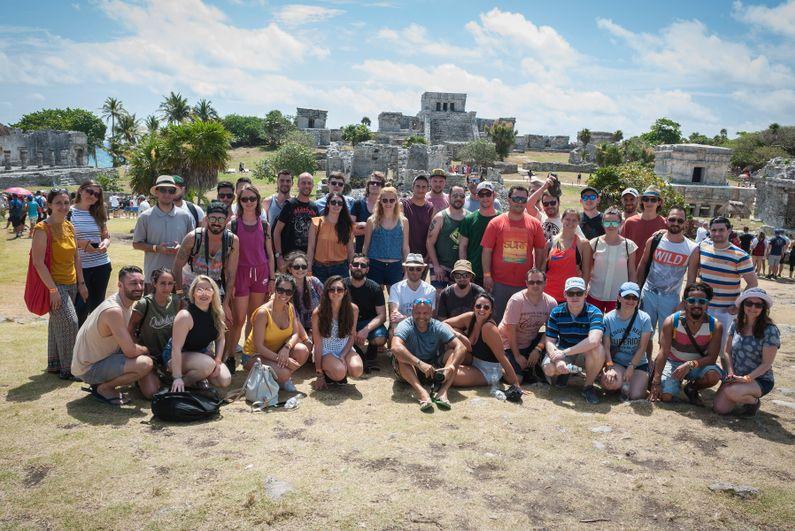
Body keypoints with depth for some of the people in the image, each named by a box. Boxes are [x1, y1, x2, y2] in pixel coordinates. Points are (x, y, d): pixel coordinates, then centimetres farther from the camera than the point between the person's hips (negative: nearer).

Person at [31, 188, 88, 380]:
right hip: (54, 284, -7)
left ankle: (54, 363, 29)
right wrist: (53, 289, -20)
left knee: (57, 323, 16)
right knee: (69, 322, -11)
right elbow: (38, 263, -18)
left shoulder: (69, 227, 8)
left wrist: (81, 283, 12)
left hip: (71, 284, 7)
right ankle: (68, 369, -1)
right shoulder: (42, 229, -14)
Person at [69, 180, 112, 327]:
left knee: (97, 306, 12)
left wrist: (105, 243, -7)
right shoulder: (69, 212, -4)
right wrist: (80, 243, -19)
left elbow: (106, 236, 15)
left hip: (101, 265, 4)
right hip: (79, 266, -4)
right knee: (80, 307, -5)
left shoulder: (98, 214, 9)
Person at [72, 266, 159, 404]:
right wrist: (145, 350, -8)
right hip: (88, 368, -9)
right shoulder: (113, 310, -28)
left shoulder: (127, 304, 1)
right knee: (145, 363, -27)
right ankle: (103, 388, -6)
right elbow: (131, 351, -27)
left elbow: (128, 341, 12)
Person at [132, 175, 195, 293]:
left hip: (180, 274, 1)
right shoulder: (145, 217, 1)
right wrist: (156, 248, -11)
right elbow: (136, 244, 5)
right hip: (153, 275, -1)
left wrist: (181, 248, -9)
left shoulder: (185, 216, 5)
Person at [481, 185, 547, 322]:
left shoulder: (534, 224, 4)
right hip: (499, 283, -1)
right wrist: (487, 275, -7)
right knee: (497, 320, 9)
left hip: (525, 283, 1)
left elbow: (540, 251, 9)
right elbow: (487, 251, -1)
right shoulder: (496, 223, 0)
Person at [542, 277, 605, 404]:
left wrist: (564, 353, -35)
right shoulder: (556, 312, -8)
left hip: (586, 355, -2)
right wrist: (558, 359, -32)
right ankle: (565, 372, 11)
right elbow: (550, 341, -10)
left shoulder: (594, 313, -17)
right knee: (548, 368, -29)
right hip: (561, 352, 2)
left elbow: (594, 340, -34)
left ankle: (588, 386, -11)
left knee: (597, 349, -36)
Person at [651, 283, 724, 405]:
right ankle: (678, 382, 16)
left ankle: (691, 388, 1)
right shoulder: (671, 321, -16)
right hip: (674, 363, -1)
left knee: (714, 375, -32)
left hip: (699, 364, 1)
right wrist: (656, 382, -26)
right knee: (666, 396, -21)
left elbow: (711, 357, -16)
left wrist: (690, 365, -34)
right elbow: (663, 352, -20)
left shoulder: (715, 326, -14)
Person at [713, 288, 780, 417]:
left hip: (759, 379, -5)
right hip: (736, 376, 5)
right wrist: (731, 373, -9)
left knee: (731, 392, -34)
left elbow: (766, 364, -14)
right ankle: (744, 397, 18)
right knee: (719, 408, -14)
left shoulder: (770, 331, -14)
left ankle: (754, 401, 1)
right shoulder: (736, 325, 2)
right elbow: (728, 352, 6)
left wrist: (746, 378, -22)